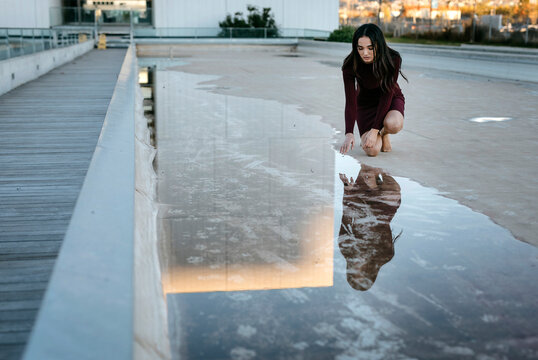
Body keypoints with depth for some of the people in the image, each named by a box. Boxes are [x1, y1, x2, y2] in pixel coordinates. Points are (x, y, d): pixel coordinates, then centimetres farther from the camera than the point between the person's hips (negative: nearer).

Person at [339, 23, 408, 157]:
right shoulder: (350, 66, -26)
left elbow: (387, 94, -26)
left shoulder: (393, 59, -27)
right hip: (366, 103, 0)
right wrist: (349, 133, -41)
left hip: (391, 98, 0)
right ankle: (366, 135, 17)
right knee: (372, 150, -20)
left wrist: (375, 129, -32)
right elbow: (350, 101, -27)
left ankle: (383, 133, 1)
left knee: (393, 124, -37)